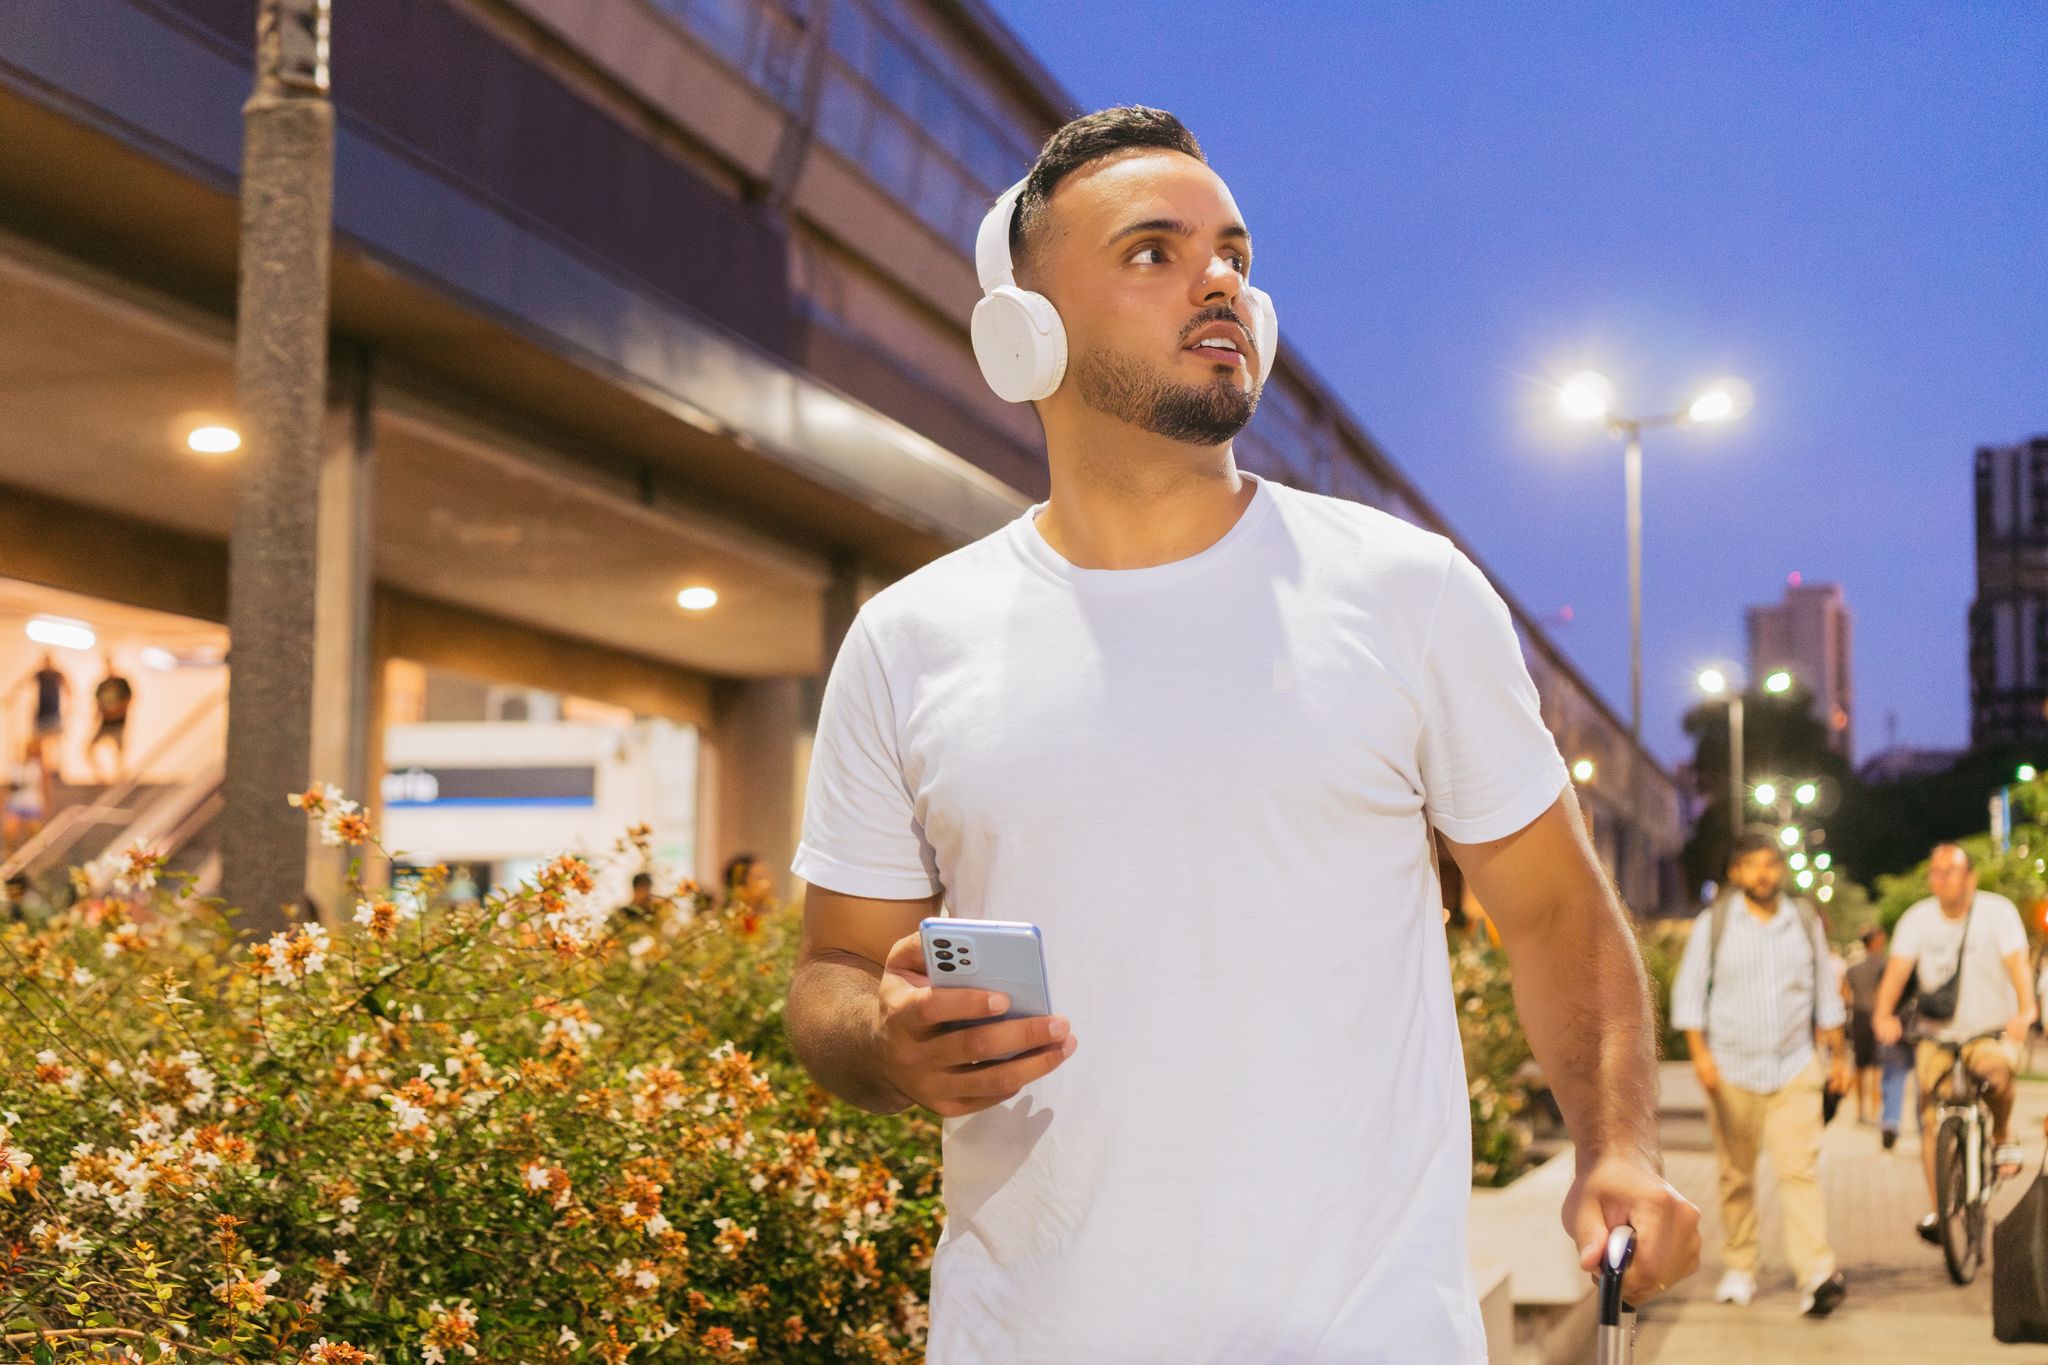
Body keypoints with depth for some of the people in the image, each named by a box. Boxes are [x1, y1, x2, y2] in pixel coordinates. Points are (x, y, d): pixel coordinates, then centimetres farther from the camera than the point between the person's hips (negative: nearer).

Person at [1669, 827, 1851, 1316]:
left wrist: (1838, 1056, 16)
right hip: (1732, 1071, -1)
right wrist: (1699, 1052, -12)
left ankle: (1817, 1274, -17)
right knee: (1736, 1177, 6)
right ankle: (1738, 1269, 18)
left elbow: (1825, 993, 17)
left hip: (1795, 1071, 1)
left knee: (1800, 1169, -11)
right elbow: (1688, 991, -1)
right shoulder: (1713, 923, 0)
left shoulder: (1805, 922, 8)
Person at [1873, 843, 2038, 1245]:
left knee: (1995, 1070, -33)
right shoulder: (1917, 918, -3)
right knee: (1931, 1115, -9)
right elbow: (1898, 969, -13)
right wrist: (1884, 1015, -30)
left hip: (1992, 1030, -2)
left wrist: (2026, 1010, -38)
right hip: (1937, 1034, 2)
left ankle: (2003, 1137, -4)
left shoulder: (1997, 911, -8)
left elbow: (2016, 963, -20)